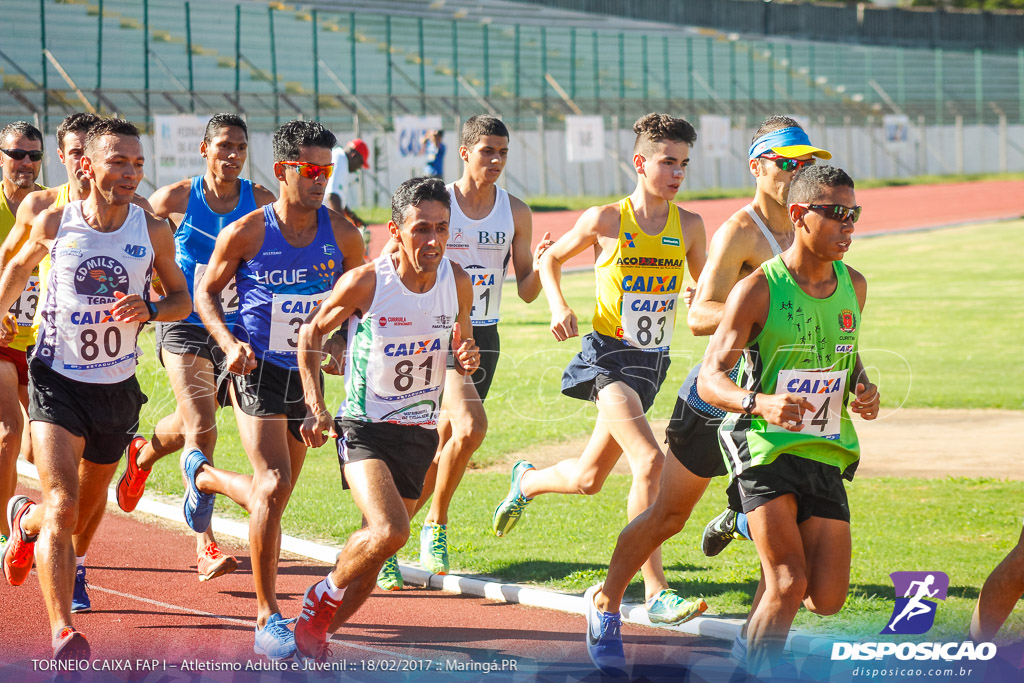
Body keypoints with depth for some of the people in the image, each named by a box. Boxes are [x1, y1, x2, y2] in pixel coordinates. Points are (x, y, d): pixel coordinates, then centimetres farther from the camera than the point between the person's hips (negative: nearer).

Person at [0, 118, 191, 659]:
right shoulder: (53, 223, -7)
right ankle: (63, 635, -18)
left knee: (88, 500, 21)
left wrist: (150, 311, -15)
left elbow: (182, 299, 5)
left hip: (118, 386, 3)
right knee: (63, 506, -18)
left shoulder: (153, 231, -5)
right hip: (56, 381, -3)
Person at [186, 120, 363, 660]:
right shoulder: (246, 233, -10)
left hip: (307, 374, 5)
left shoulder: (341, 235, -2)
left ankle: (203, 476, 50)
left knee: (273, 495, 15)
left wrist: (343, 344, -5)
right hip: (257, 371, -5)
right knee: (273, 485, -18)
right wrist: (229, 343, -14)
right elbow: (206, 292, 2)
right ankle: (267, 616, -10)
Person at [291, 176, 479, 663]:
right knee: (389, 532, -25)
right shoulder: (365, 283, -16)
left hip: (420, 433, 5)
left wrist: (467, 358, -12)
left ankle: (317, 630, 30)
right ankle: (323, 597, 3)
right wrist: (315, 407, -7)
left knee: (373, 550, 8)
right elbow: (312, 333, 0)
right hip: (364, 427, -5)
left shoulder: (458, 283, -4)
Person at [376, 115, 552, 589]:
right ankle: (436, 525, -6)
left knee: (444, 444, 4)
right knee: (470, 426, -23)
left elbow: (526, 292, 6)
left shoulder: (515, 212, 5)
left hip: (484, 337, 5)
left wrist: (539, 267, -15)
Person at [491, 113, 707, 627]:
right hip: (607, 354, -5)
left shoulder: (689, 226, 3)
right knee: (649, 461, -24)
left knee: (587, 479, 14)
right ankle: (656, 593, -21)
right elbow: (550, 260, 8)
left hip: (652, 360, 5)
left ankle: (528, 479, 50)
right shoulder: (606, 220, -7)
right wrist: (558, 306, -8)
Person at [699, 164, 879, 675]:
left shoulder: (853, 286, 7)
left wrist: (863, 389, 2)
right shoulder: (758, 290, -11)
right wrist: (761, 403, -32)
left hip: (826, 454, 5)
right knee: (789, 585, -18)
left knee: (828, 599, 0)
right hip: (766, 447, -5)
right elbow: (709, 379, -12)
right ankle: (754, 675, 1)